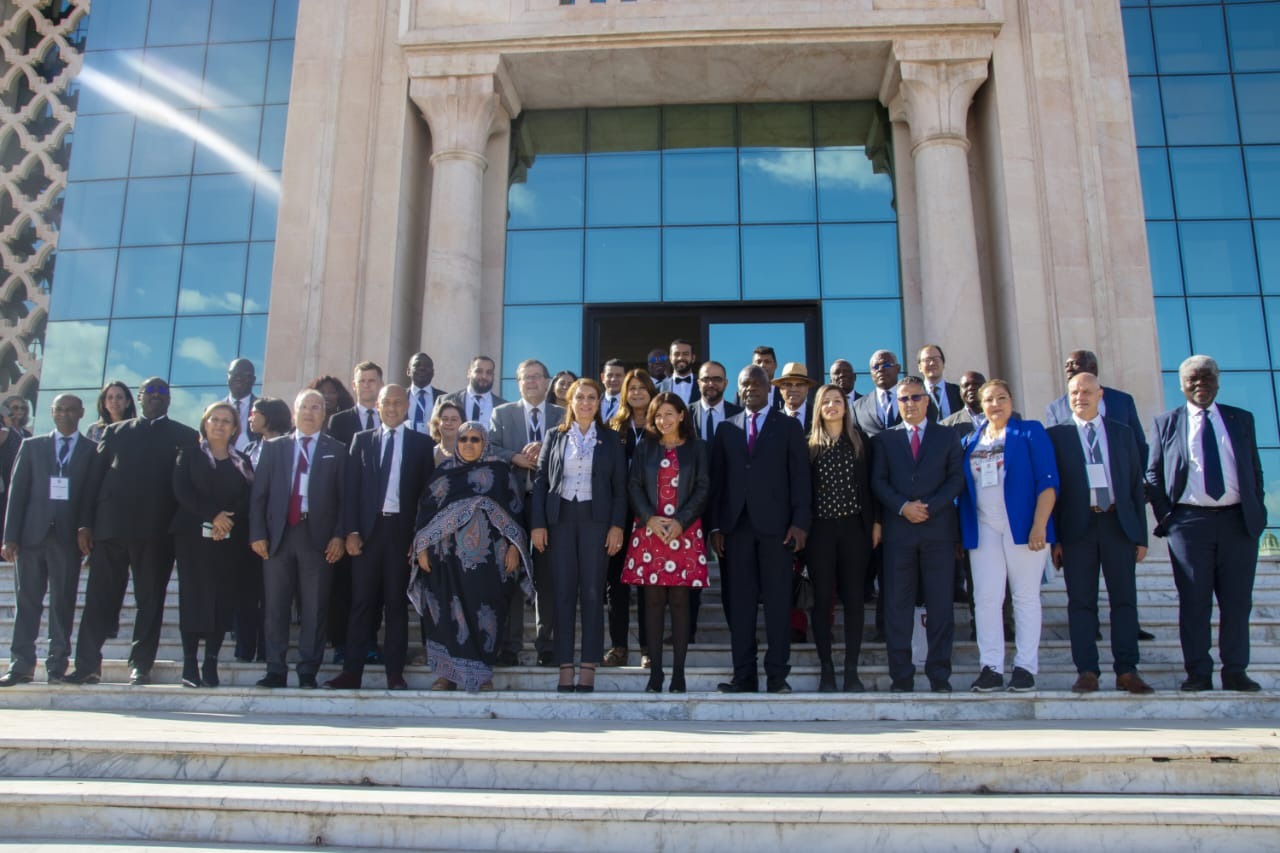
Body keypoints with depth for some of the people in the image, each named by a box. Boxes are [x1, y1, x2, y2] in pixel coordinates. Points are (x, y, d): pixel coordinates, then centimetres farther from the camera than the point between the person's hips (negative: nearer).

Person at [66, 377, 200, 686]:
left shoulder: (186, 437, 10)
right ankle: (88, 664, 9)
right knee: (100, 597, 3)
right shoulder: (115, 432, 16)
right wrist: (86, 522, 2)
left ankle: (141, 665, 7)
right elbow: (94, 477, 11)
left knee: (150, 599, 1)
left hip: (157, 530, -2)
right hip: (111, 525, 2)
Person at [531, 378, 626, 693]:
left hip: (595, 519, -1)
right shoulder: (554, 437, 10)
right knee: (563, 593, 0)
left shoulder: (610, 439, 8)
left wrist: (617, 525, -6)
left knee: (592, 593, -1)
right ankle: (565, 667, 6)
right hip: (560, 518, 1)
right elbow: (540, 481, 7)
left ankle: (588, 667, 4)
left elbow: (620, 486, 4)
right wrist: (538, 523, -2)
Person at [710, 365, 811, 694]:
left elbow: (800, 477, 3)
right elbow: (717, 479, 11)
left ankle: (777, 675, 5)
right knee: (741, 601, 2)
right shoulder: (726, 428, 14)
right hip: (737, 525, 2)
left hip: (775, 525, -2)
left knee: (778, 600, -1)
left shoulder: (789, 426, 8)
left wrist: (800, 522, -7)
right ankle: (744, 675, 7)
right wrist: (715, 525, 3)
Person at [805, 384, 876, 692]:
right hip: (820, 528, -1)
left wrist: (875, 522, 1)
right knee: (822, 598, 1)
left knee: (853, 597, 2)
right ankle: (826, 669, 7)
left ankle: (852, 670, 8)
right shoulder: (810, 445, 5)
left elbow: (870, 483, 8)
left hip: (854, 526, 1)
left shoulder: (860, 441, 9)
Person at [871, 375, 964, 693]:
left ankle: (939, 675, 7)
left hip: (938, 528, 0)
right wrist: (903, 507, -10)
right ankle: (901, 676, 4)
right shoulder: (884, 439, 13)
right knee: (897, 606, -1)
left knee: (940, 604, 0)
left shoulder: (947, 436, 12)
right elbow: (878, 482, 6)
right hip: (898, 530, 0)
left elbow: (957, 478, 4)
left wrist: (930, 507, -10)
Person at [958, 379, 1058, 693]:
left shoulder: (1030, 432, 3)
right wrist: (961, 532, 4)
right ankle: (991, 667, 3)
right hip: (983, 529, 3)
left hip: (1022, 527, -3)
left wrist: (1039, 525, -14)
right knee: (986, 597, -1)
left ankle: (1025, 667, 9)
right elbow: (963, 487, 13)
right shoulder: (970, 441, 14)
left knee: (1025, 596, 2)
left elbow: (1047, 481, -5)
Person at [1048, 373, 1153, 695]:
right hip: (1077, 526, -2)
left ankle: (1127, 671, 8)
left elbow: (1136, 484, 10)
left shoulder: (1123, 433, 12)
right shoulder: (1056, 435, 4)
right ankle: (1086, 671, 5)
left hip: (1118, 524, 2)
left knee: (1124, 599, 3)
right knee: (1081, 602, 1)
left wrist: (1141, 534, 5)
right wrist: (1055, 537, -5)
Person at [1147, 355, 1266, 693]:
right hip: (1189, 522, -2)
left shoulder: (1241, 419, 13)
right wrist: (1165, 516, -2)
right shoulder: (1165, 423, 8)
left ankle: (1235, 672, 14)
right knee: (1194, 601, 1)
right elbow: (1153, 474, 7)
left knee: (1237, 601, 4)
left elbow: (1255, 469, 14)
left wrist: (1256, 511, 4)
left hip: (1239, 521, 2)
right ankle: (1199, 673, 8)